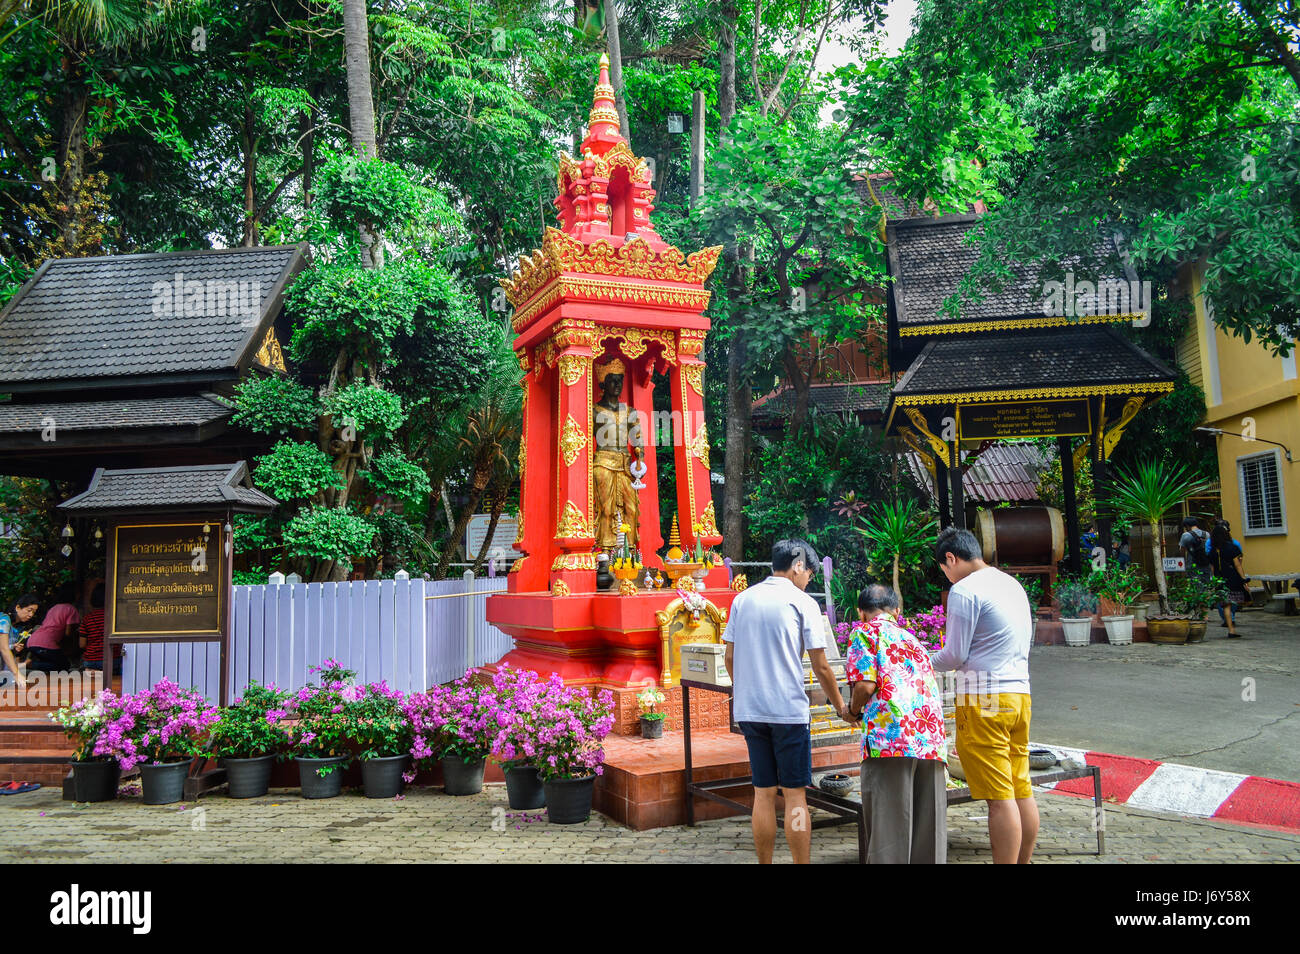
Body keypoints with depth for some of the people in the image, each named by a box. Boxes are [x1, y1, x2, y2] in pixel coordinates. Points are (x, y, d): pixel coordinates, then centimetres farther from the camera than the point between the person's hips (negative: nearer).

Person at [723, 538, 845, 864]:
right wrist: (840, 706, 10)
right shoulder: (803, 602, -4)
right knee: (795, 795, 2)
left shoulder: (743, 599, 8)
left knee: (764, 794, 11)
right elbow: (821, 667, -4)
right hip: (789, 711, -4)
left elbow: (730, 657, 10)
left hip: (749, 710, 5)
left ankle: (765, 864, 15)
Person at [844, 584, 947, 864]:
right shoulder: (911, 638, 28)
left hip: (889, 735, -6)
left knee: (887, 823, -3)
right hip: (933, 737, 6)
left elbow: (866, 684, -6)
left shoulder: (864, 631, 8)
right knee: (928, 826, 9)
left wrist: (853, 712, 13)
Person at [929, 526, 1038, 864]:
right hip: (1019, 694, 9)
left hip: (983, 700, -9)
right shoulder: (1013, 584, 16)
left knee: (999, 797, -7)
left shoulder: (964, 590, -11)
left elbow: (954, 656, -11)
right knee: (1021, 791, 12)